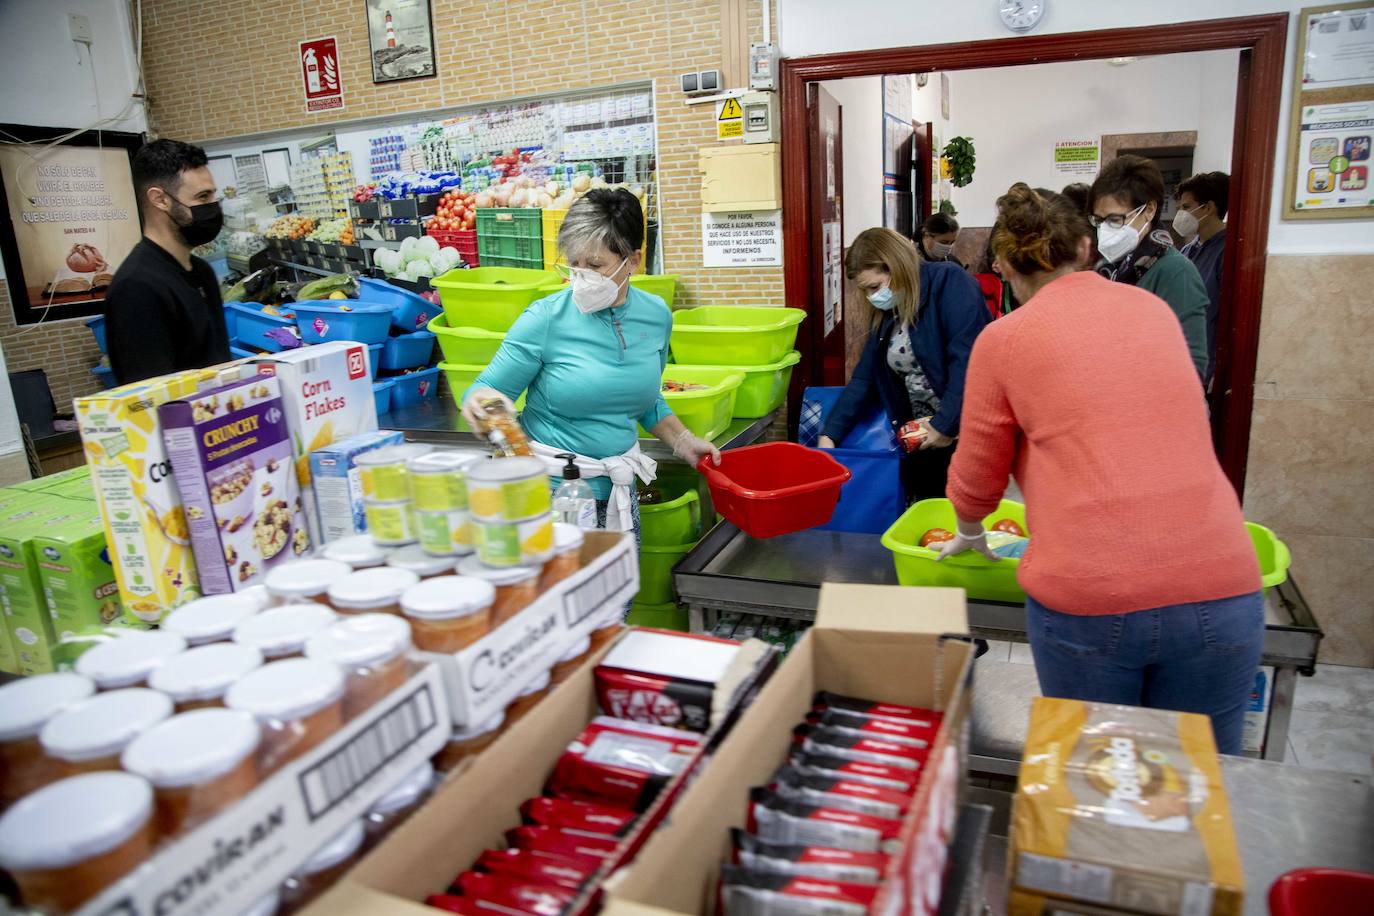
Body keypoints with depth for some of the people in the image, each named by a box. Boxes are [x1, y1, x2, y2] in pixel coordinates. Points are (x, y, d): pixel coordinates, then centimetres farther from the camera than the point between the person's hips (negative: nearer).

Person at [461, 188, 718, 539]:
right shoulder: (545, 318, -15)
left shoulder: (656, 315, -1)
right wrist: (480, 401, -32)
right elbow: (487, 389, -11)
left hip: (618, 488, 5)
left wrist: (682, 442, 8)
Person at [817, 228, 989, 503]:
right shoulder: (885, 314, 10)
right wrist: (830, 434, 3)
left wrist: (946, 425, -21)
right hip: (921, 438, 7)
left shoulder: (949, 283, -12)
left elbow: (968, 362, -21)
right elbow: (863, 378, 10)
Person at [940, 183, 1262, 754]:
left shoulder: (1003, 339, 1)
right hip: (1220, 585, 4)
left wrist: (968, 535, 30)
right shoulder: (1155, 309, 14)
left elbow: (977, 477, 9)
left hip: (1087, 598, -3)